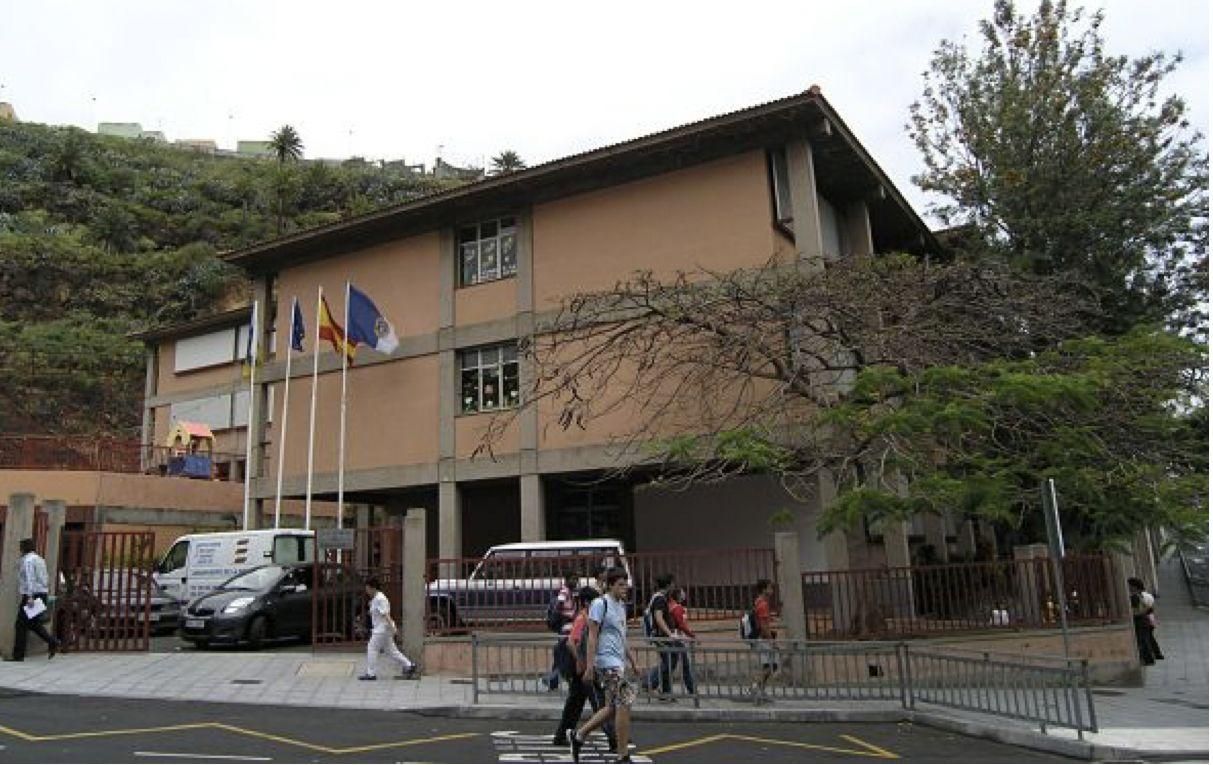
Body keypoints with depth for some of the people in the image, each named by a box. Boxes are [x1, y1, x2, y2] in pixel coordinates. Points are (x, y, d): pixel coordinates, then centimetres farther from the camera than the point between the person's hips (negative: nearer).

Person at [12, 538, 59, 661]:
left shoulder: (27, 560, -10)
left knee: (22, 624, -1)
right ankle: (52, 642, -1)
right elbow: (45, 579, 20)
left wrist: (30, 597, -26)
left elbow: (30, 579, -20)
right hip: (42, 594, 9)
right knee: (33, 623, 14)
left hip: (31, 596, -9)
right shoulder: (39, 559, 18)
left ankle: (18, 656, 2)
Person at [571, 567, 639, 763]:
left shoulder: (622, 606, 16)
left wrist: (631, 657, 22)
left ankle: (578, 736, 25)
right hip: (607, 662, -9)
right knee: (624, 706, -9)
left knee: (612, 708, 13)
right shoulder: (600, 604, -11)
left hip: (618, 662, 9)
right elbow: (592, 636, -14)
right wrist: (589, 666, -18)